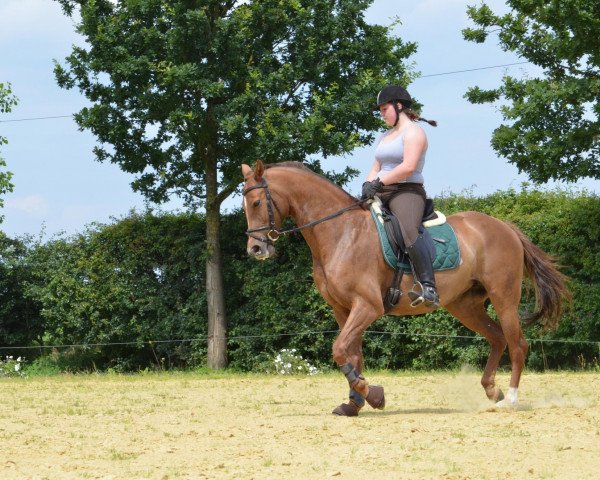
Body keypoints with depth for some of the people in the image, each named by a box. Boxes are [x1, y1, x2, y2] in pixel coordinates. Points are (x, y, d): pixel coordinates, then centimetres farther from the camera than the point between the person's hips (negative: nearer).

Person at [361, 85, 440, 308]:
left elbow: (409, 166, -17)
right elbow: (376, 169, 21)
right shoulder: (385, 137, 25)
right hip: (381, 195, 10)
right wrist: (368, 185, -1)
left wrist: (379, 182, -18)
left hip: (407, 192, -10)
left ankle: (429, 289, -48)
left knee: (408, 230, -35)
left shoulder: (413, 132, -4)